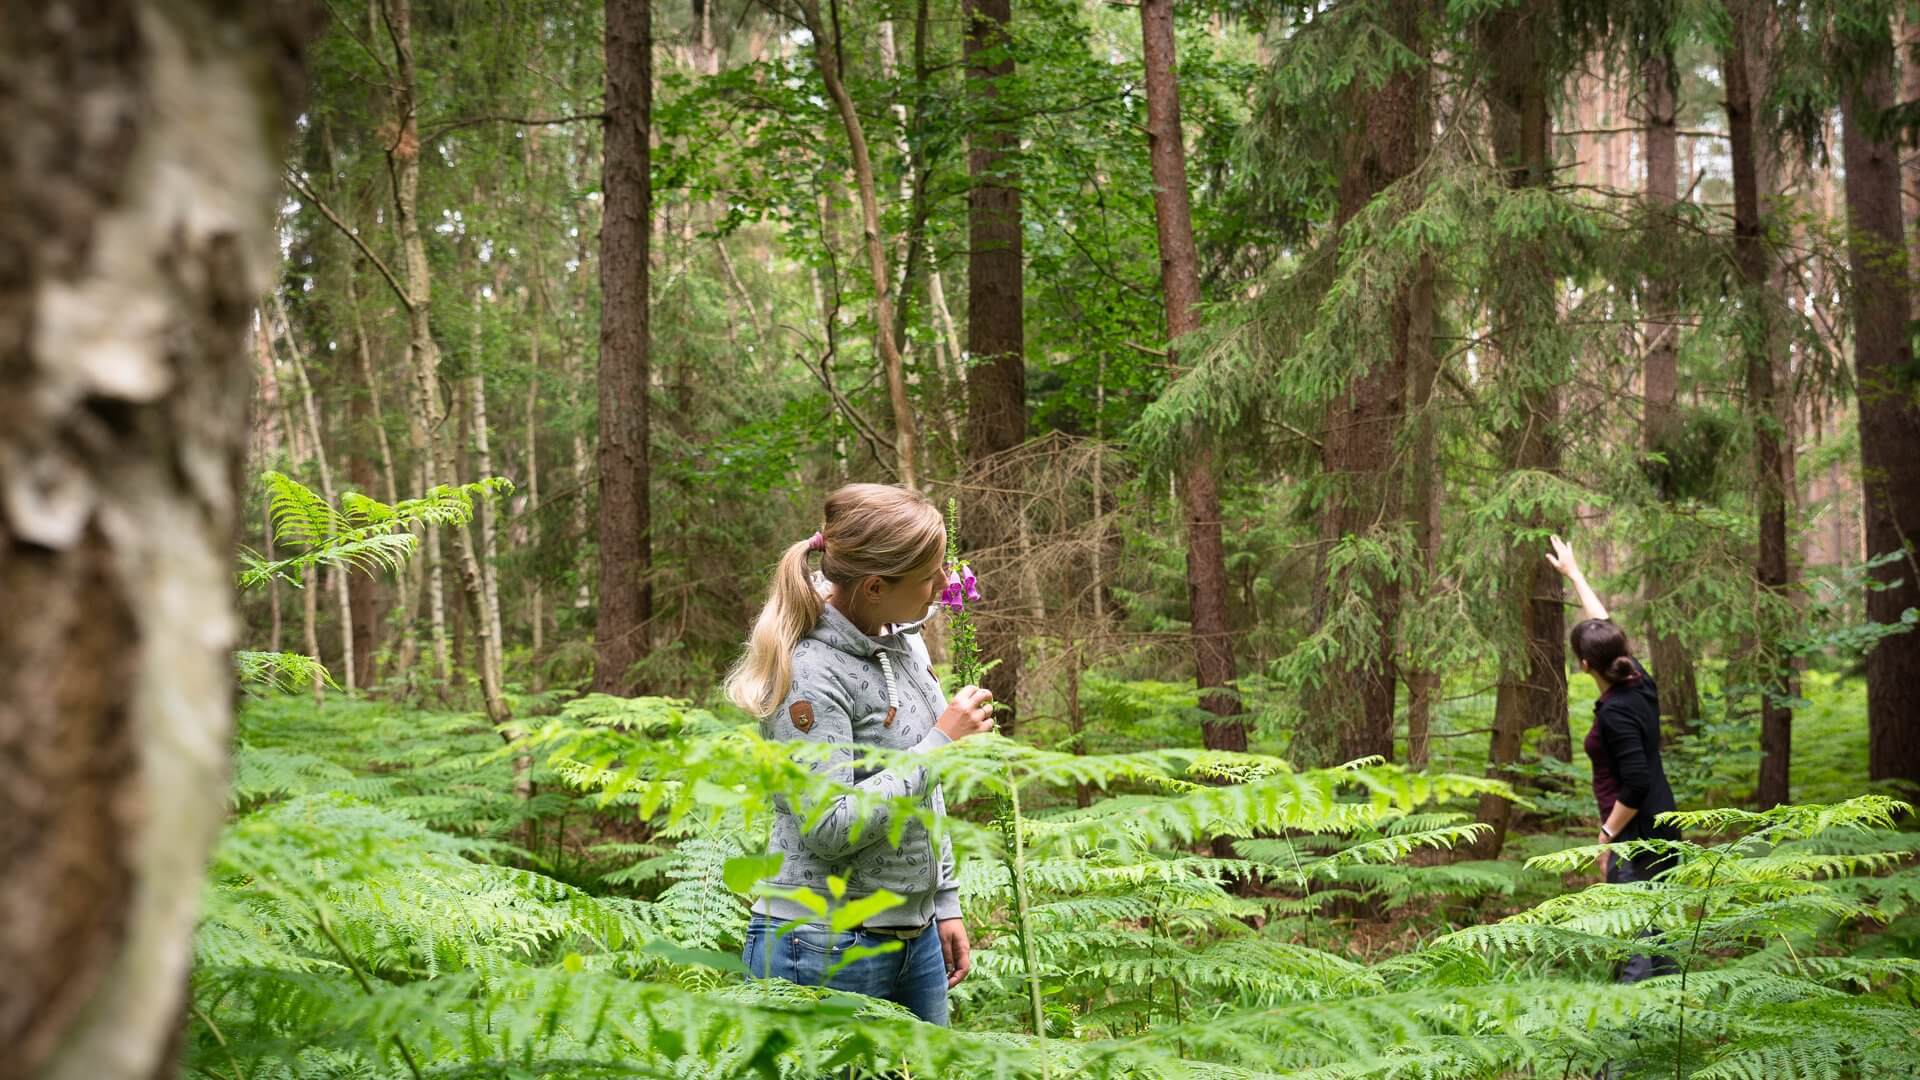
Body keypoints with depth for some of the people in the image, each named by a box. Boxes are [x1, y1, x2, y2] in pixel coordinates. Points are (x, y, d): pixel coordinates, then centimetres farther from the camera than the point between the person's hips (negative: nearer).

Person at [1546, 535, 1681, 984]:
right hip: (1661, 826, 9)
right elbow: (1604, 625, 17)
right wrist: (1573, 573, 25)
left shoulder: (1615, 712, -22)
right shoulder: (1639, 681, 3)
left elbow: (1635, 785, -24)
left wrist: (1607, 836, -14)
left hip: (1637, 835, -9)